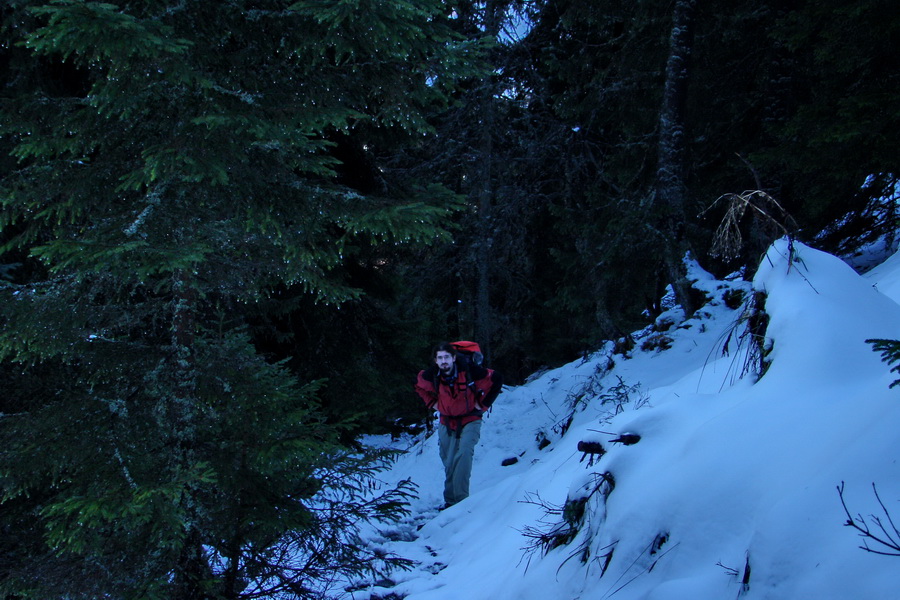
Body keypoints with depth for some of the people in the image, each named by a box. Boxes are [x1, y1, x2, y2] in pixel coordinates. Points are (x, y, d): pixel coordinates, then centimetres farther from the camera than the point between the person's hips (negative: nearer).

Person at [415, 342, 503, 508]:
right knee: (448, 463, 6)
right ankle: (450, 500, 22)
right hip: (447, 422, 4)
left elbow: (496, 380, -9)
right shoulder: (431, 375, -11)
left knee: (464, 453, -25)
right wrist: (432, 403, 4)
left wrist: (483, 403, -8)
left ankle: (461, 499, -25)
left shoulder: (469, 370, -21)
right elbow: (419, 385, 14)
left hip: (470, 420, -4)